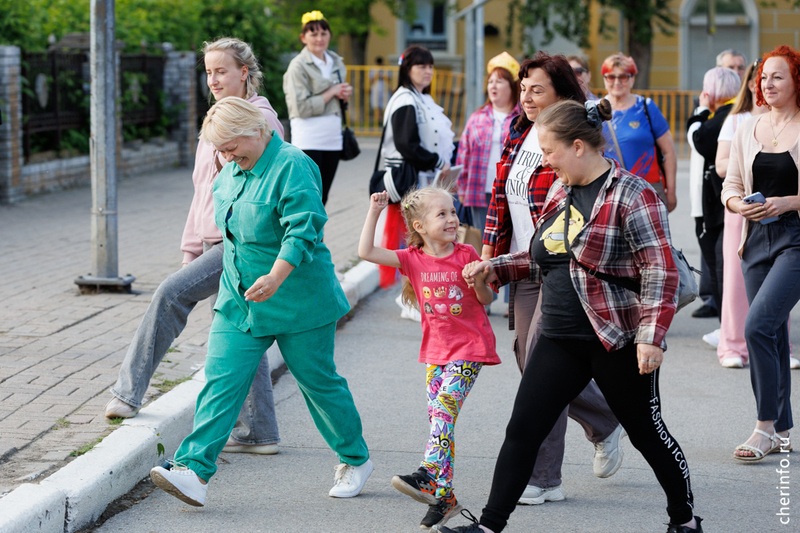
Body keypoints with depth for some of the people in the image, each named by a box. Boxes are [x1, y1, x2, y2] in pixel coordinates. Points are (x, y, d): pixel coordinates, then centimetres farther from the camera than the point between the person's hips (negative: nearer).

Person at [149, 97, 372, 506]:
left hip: (297, 301, -7)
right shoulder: (233, 171, 7)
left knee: (318, 381, 6)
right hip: (239, 300, 7)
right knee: (221, 379, -6)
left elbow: (302, 231, -27)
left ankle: (355, 461, 26)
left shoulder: (293, 167, -19)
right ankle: (194, 471, -13)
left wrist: (276, 277, -39)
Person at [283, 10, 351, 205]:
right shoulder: (298, 66, -7)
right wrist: (331, 93, -10)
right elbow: (302, 107, -14)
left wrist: (344, 95, 6)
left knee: (322, 198, 7)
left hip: (333, 138, 7)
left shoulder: (336, 63, 15)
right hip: (308, 140, -7)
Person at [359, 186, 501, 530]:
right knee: (439, 417, 4)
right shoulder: (413, 259, 1)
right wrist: (374, 213, -10)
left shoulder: (466, 255, -5)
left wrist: (478, 281, -18)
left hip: (470, 349, -4)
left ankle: (429, 477, -30)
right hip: (436, 351, 4)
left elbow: (486, 300, 3)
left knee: (444, 407, -21)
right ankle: (445, 497, 9)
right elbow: (366, 252, -7)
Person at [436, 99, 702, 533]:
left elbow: (661, 272, -17)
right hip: (559, 340, 7)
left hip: (617, 342, -7)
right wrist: (495, 267, 14)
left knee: (647, 433, 8)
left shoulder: (631, 195, -12)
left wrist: (651, 336, -24)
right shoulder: (560, 192, 12)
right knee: (522, 429, -1)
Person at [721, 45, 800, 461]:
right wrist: (741, 205, -7)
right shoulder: (748, 130, 10)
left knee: (758, 325, -17)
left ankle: (766, 426, -7)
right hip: (758, 239, 6)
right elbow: (730, 186, 14)